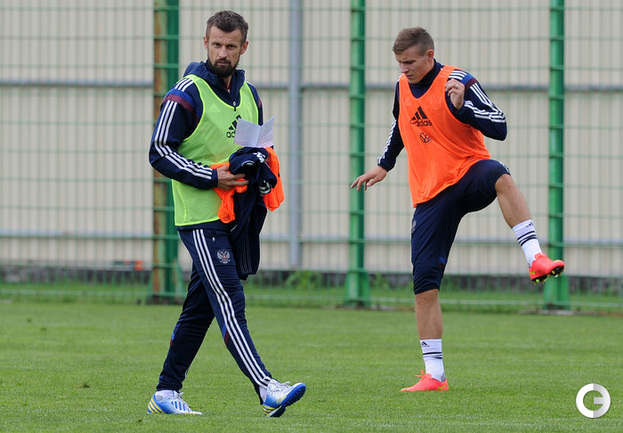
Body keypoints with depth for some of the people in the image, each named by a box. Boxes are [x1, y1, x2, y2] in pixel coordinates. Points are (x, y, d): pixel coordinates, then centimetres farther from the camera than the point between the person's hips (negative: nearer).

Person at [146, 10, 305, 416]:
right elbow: (160, 152, -10)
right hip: (199, 217, -8)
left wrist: (256, 163, 1)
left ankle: (167, 392, 16)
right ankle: (266, 388, -24)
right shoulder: (187, 94, -8)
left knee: (200, 307, 10)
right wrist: (212, 177, -18)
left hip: (233, 216, 8)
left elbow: (261, 145, 26)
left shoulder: (249, 95, 14)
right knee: (229, 301, -15)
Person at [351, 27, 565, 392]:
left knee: (499, 176, -42)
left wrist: (461, 107, -29)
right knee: (424, 282, -4)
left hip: (469, 175, -5)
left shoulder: (457, 82, -9)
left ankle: (536, 258, -49)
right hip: (430, 195, 5)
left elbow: (500, 127, -17)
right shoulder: (403, 88, 9)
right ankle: (434, 375, 3)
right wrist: (384, 166, 35)